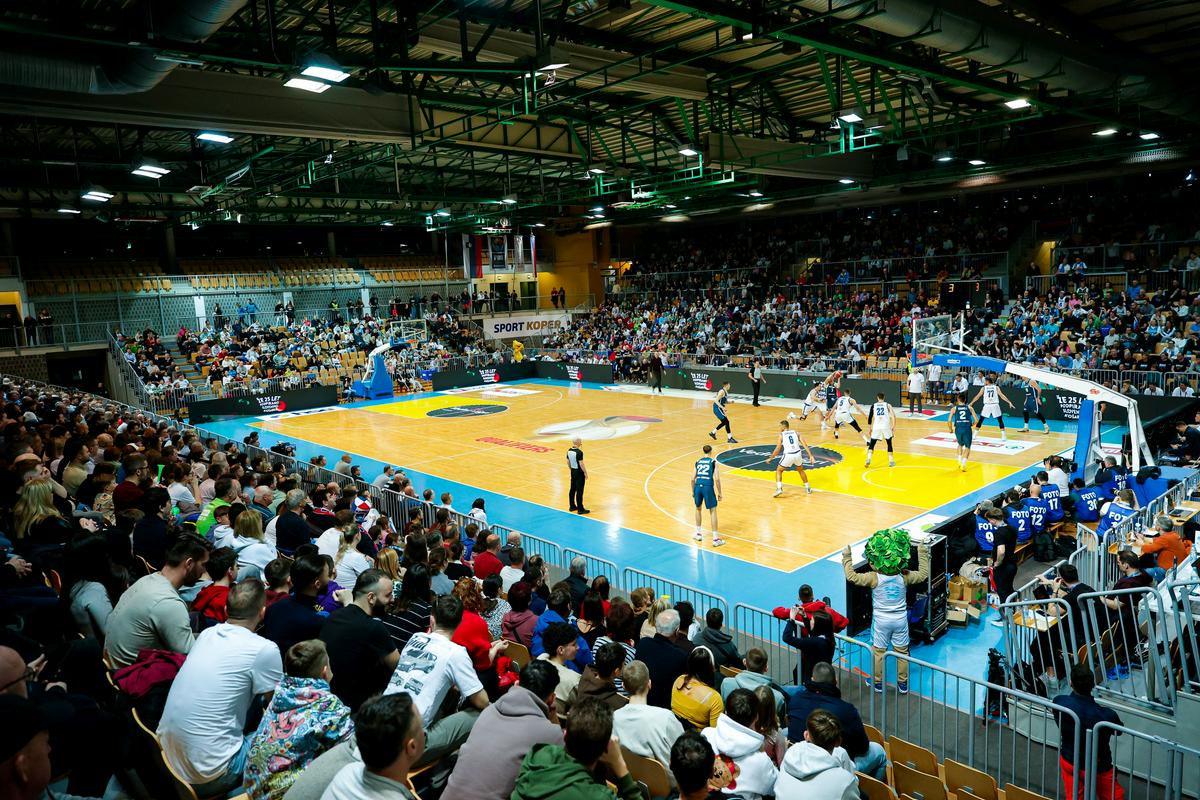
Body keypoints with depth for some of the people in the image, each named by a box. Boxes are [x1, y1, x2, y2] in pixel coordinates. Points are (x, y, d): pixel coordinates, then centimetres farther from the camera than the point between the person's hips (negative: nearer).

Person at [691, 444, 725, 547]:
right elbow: (717, 479, -4)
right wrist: (719, 493, 4)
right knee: (713, 511, 4)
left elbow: (693, 479, 12)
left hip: (698, 486, 4)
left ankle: (699, 534, 32)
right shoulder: (713, 462, 5)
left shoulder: (698, 462, 16)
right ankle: (715, 539, 2)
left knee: (698, 509, 24)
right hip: (708, 487, -4)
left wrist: (693, 492, 24)